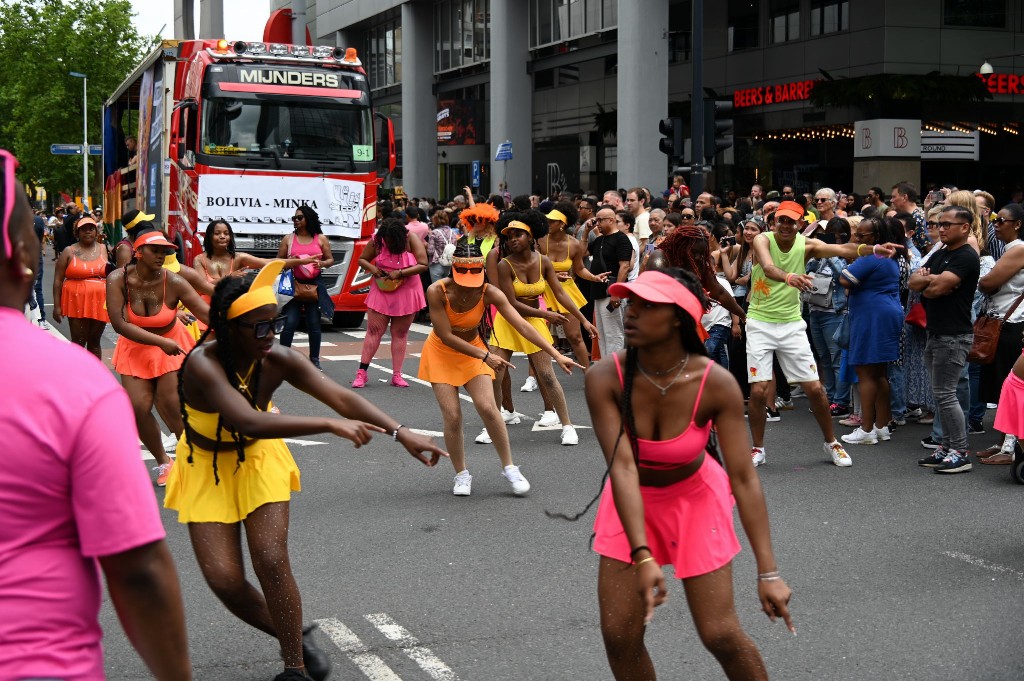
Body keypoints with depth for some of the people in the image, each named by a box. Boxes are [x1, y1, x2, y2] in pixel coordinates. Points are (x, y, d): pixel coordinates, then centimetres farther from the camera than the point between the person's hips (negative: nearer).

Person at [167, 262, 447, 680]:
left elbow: (340, 397, -24)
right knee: (224, 580, -7)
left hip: (259, 457, 2)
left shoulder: (277, 361, -21)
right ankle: (294, 638, 19)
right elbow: (250, 421, -47)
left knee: (271, 561, -13)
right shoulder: (203, 364, -34)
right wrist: (330, 425, -52)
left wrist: (400, 433, -36)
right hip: (207, 468, -2)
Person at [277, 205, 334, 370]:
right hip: (294, 284, 0)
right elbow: (278, 260, 9)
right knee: (289, 323, -7)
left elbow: (331, 259, 9)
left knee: (314, 324, 7)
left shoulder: (321, 239, 6)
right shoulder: (288, 239, 6)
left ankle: (314, 359, 16)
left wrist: (322, 264, -13)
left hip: (315, 284, 1)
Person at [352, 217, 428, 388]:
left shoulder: (411, 239, -12)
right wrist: (372, 268, -16)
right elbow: (362, 259, 6)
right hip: (381, 292, 0)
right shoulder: (377, 241, -7)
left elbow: (423, 265, -16)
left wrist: (400, 273, -24)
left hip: (406, 293, 0)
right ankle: (362, 372, 2)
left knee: (400, 333, 5)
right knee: (374, 330, -2)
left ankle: (396, 375, 10)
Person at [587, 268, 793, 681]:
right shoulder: (604, 379, -26)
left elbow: (743, 478, -26)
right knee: (619, 635, -3)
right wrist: (643, 557, -40)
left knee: (720, 635, -6)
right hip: (630, 502, 2)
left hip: (694, 499, -1)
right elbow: (622, 467, -31)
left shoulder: (716, 384, -27)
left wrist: (768, 573, -28)